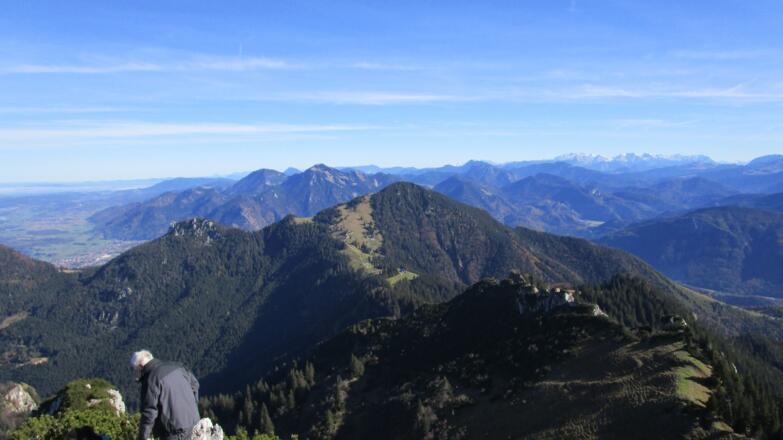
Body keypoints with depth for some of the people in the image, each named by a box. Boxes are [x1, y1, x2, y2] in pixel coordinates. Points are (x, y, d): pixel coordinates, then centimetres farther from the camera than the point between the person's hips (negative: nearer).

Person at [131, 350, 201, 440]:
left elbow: (149, 412, -18)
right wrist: (193, 408, 28)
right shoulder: (174, 366, 6)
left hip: (173, 428, -8)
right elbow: (194, 383, 17)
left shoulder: (150, 379, -16)